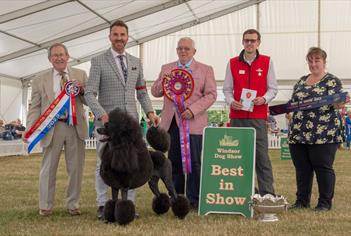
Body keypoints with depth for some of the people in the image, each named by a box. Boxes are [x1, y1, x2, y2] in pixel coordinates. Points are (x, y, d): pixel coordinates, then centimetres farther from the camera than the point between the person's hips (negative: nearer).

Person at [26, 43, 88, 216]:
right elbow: (34, 108, 4)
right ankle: (45, 206, 16)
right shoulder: (40, 80, 6)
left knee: (76, 168, 8)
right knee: (48, 169, 5)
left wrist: (81, 90, -13)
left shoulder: (80, 75, 8)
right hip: (52, 127, -1)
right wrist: (29, 130, -8)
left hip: (75, 126, 1)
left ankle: (73, 204, 21)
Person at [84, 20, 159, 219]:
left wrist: (150, 112, -1)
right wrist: (102, 115, -22)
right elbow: (90, 94, -7)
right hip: (107, 121, -3)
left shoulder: (136, 62, 13)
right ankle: (103, 205, 11)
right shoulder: (98, 62, -1)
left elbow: (142, 92, 16)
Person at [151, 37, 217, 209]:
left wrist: (192, 110, -14)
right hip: (171, 122, 4)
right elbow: (155, 92, 17)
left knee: (193, 162, -4)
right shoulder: (166, 69, 17)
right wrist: (163, 82, -6)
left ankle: (194, 200, 5)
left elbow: (211, 94, -2)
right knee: (174, 161, 7)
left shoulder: (205, 70, 7)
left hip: (193, 122, -3)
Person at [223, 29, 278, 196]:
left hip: (258, 116, -2)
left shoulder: (267, 62, 6)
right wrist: (231, 101, -8)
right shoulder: (233, 63, 10)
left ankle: (267, 193, 1)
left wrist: (264, 99, -12)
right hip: (237, 116, 2)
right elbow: (227, 89, 12)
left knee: (262, 156, -4)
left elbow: (273, 88, 8)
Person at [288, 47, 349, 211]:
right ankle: (302, 201, 19)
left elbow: (335, 103, -10)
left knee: (323, 168, -1)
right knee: (302, 169, 9)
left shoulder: (332, 81, 0)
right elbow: (293, 103, 23)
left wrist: (338, 103, -30)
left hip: (324, 135, -5)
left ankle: (325, 203, 9)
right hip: (299, 134, 6)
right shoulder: (301, 81, 18)